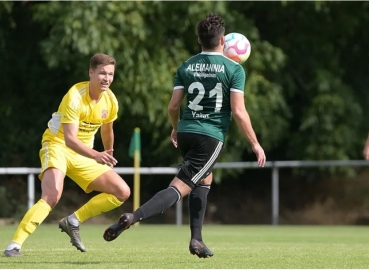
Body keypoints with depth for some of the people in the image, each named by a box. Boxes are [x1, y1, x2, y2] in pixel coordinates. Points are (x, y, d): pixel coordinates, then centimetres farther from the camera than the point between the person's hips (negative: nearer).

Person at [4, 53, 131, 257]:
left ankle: (73, 221, 5)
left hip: (83, 154, 7)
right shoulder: (75, 97, -25)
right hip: (58, 146, -7)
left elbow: (107, 130, 19)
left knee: (122, 192, -2)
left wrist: (108, 158, 29)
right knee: (52, 196, -33)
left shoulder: (110, 100, -3)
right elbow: (69, 139, -34)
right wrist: (96, 155, -47)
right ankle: (14, 245, -31)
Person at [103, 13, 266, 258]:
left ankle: (196, 238, 19)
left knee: (204, 180, 27)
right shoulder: (234, 69, -6)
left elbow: (173, 106, 6)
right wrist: (255, 144, -1)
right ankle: (134, 217, -29)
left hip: (186, 132, 6)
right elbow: (238, 112, -10)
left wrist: (176, 128, 27)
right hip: (211, 137, -6)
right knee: (179, 188, -9)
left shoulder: (186, 67, 6)